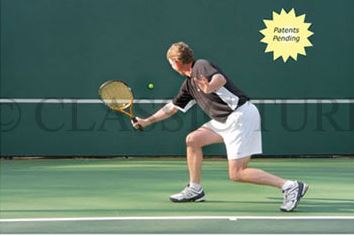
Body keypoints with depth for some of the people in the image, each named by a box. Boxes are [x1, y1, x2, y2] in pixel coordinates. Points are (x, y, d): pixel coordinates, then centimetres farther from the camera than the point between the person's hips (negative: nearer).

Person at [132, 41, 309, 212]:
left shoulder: (201, 66, -7)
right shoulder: (188, 84, 19)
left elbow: (220, 78, -28)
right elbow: (172, 107, 31)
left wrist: (209, 87, -49)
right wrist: (147, 121, 36)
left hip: (241, 114, -9)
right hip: (226, 120, 9)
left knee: (236, 174, -13)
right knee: (193, 140, 9)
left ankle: (290, 186, -15)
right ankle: (195, 189, 19)